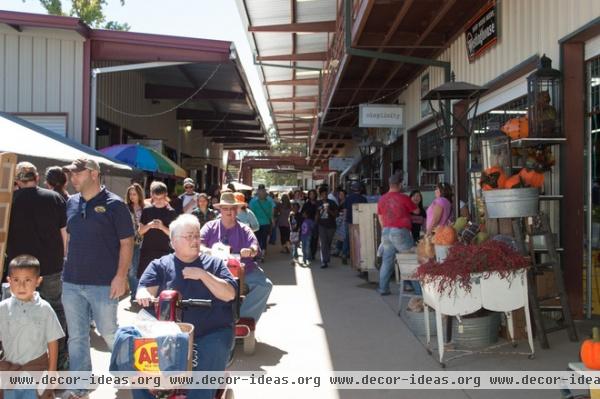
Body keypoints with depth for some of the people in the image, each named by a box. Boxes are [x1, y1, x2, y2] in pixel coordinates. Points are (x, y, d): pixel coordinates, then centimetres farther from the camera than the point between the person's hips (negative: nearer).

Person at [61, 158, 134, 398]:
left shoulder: (114, 204, -8)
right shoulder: (72, 203, 8)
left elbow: (126, 243, -8)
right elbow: (69, 237, 18)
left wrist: (121, 276, -15)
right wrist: (66, 269, 11)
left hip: (103, 283, -5)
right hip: (71, 282, 5)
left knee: (108, 332, 8)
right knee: (76, 337, 10)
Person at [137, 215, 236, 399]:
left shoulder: (214, 263, 13)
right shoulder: (159, 265, 14)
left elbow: (229, 294, 1)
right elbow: (144, 290, 2)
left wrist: (203, 275, -10)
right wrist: (144, 295, -23)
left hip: (212, 333, -1)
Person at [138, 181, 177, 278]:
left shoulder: (171, 212, -1)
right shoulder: (146, 210, 5)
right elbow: (140, 231, 6)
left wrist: (162, 227, -20)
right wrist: (149, 225, -14)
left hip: (164, 252, -2)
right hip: (147, 252, 2)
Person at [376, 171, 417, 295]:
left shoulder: (382, 199, 7)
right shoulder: (403, 198, -9)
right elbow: (416, 210, 6)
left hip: (386, 232, 6)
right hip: (400, 232, -6)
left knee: (387, 260, 9)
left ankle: (383, 288, 10)